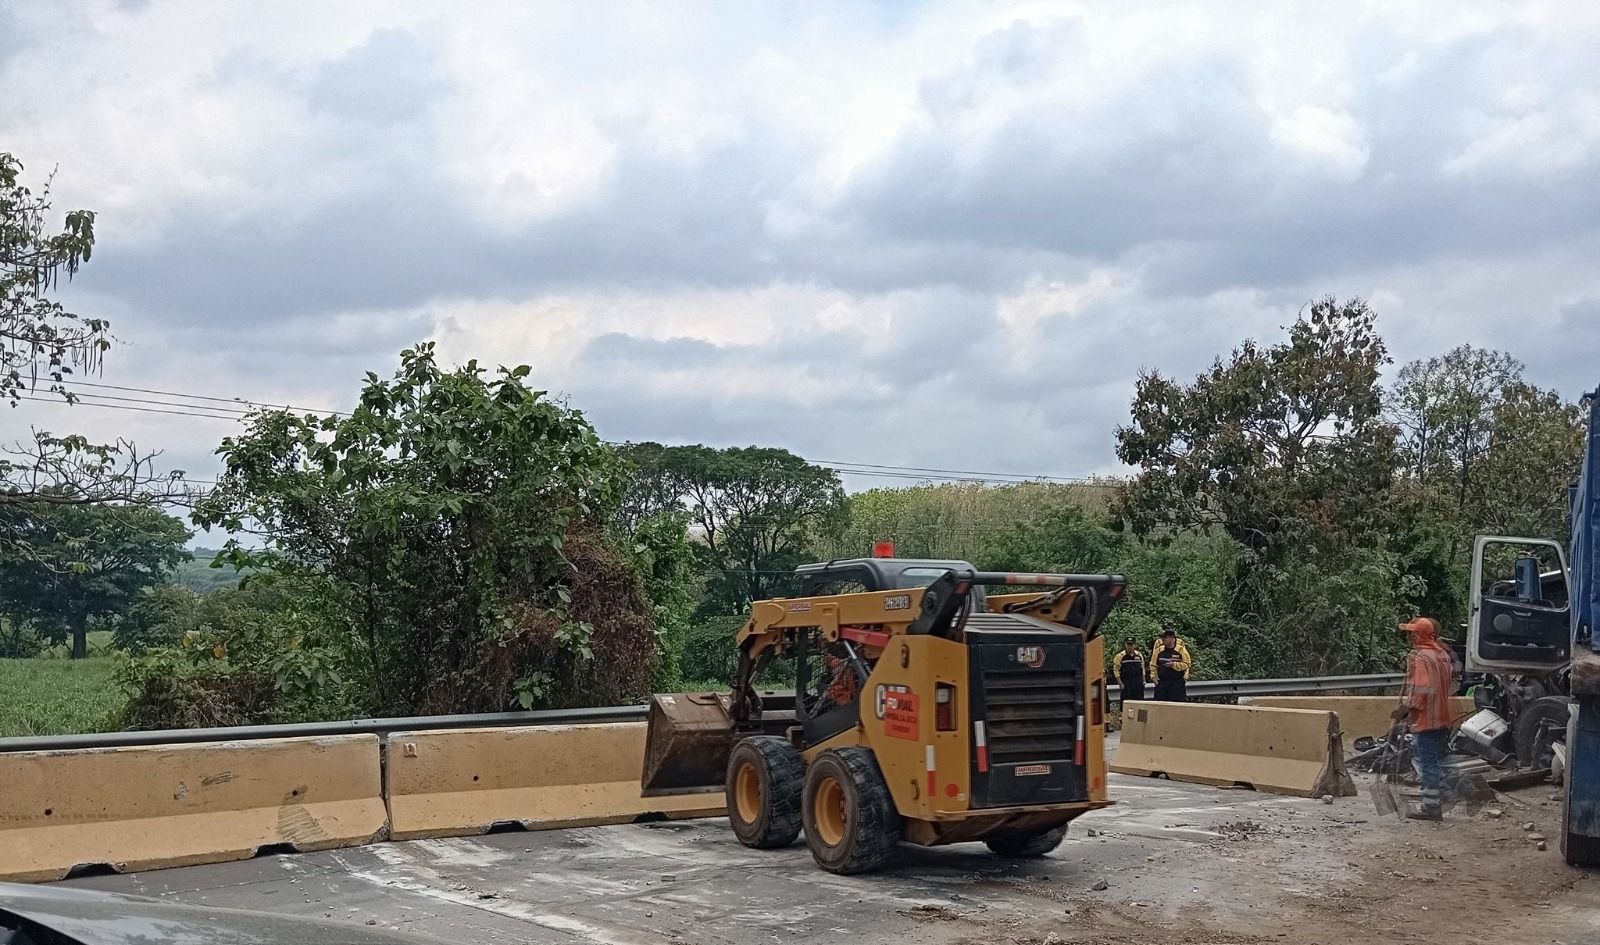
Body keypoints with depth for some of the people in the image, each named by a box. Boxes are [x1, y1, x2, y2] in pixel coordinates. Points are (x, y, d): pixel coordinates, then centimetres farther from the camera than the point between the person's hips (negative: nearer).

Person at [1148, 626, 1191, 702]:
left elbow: (1186, 664, -4)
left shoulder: (1181, 649, -4)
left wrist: (1174, 664, -17)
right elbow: (1153, 665, 11)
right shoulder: (1158, 649, 4)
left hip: (1177, 684, -3)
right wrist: (1153, 676, 0)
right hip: (1161, 683, 3)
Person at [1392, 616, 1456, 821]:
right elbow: (1451, 683, 18)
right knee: (1437, 762, 16)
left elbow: (1421, 689, -26)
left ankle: (1430, 808, -1)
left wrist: (1404, 709, -17)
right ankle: (1437, 805, 23)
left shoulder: (1419, 657, -18)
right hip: (1441, 719, 9)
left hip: (1424, 719, -9)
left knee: (1428, 763, -4)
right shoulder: (1442, 653, 11)